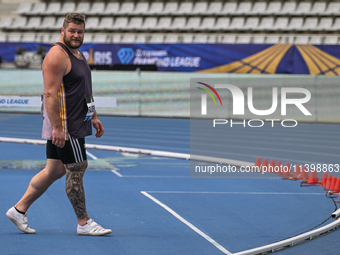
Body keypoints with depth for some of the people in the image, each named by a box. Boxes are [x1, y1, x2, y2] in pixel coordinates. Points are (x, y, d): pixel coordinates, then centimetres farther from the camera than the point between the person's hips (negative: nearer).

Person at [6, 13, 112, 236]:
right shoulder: (57, 56, -16)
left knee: (55, 170, 12)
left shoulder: (78, 54, 17)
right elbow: (51, 94, -21)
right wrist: (57, 127, -25)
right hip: (64, 126, -10)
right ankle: (84, 223, 4)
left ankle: (19, 209, 18)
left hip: (76, 124, 10)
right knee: (77, 169, -4)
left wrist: (93, 117, 24)